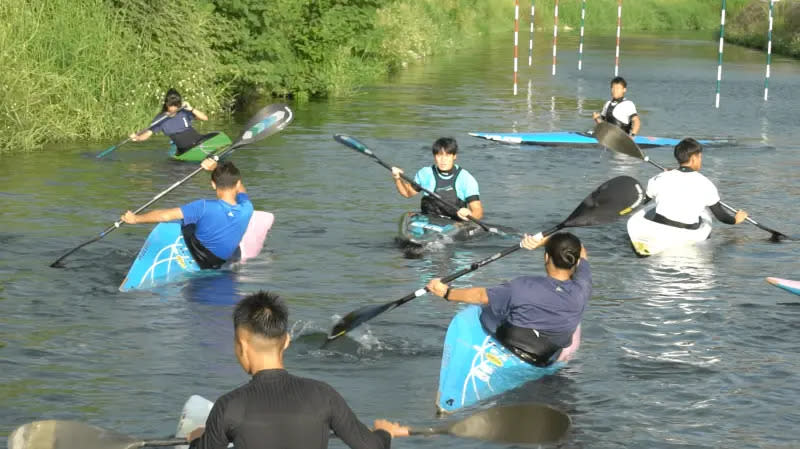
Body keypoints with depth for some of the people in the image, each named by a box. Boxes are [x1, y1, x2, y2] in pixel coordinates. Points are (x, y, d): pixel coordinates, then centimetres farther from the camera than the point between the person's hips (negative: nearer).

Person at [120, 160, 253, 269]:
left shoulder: (204, 207, -29)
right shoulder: (247, 208, -19)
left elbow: (165, 216, -23)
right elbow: (239, 187, 6)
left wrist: (136, 219, -9)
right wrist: (216, 168, 3)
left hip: (201, 263, -4)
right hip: (223, 262, 4)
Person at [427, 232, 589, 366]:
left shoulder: (524, 287, -28)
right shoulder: (582, 290, -20)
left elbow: (481, 295, -14)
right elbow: (581, 251, 0)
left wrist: (446, 292, 0)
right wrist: (543, 240, -10)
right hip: (547, 361, 2)